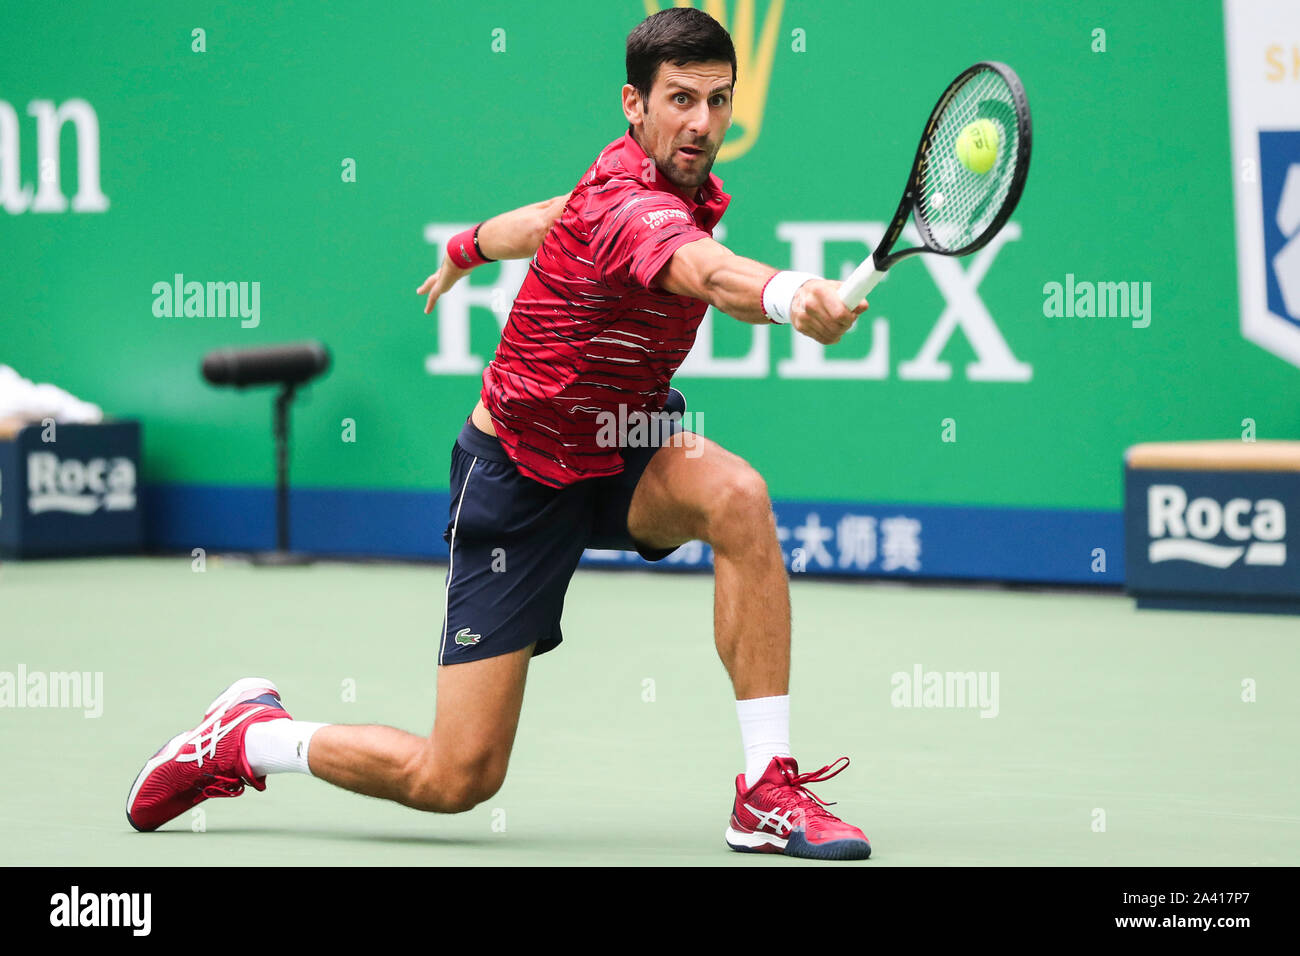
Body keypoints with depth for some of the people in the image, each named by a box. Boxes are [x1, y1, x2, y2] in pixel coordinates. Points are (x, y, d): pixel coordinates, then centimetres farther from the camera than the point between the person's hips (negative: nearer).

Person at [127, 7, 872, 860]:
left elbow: (555, 217, 20)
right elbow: (712, 275, -55)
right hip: (520, 471, -8)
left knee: (738, 494, -28)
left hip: (625, 453, 8)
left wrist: (468, 248, 41)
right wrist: (792, 296, -77)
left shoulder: (683, 184, -2)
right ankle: (247, 737, 22)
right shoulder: (631, 206, -30)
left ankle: (768, 793, -22)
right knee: (457, 780, -6)